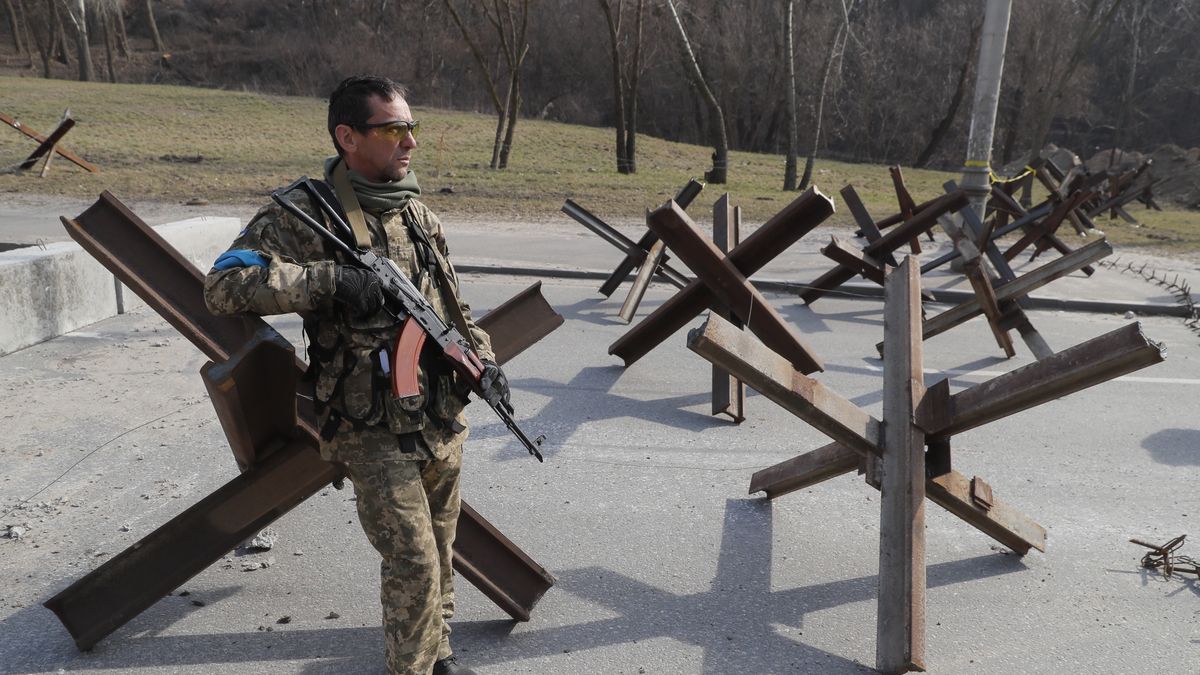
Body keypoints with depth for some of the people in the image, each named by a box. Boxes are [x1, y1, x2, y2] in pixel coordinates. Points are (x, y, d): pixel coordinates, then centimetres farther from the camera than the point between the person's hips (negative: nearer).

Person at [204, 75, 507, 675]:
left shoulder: (418, 213, 8)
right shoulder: (303, 215, -13)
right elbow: (222, 287, -22)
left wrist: (483, 359, 4)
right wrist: (330, 278, -31)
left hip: (442, 420, 6)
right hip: (374, 433, -6)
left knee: (439, 549, 19)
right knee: (413, 561, -2)